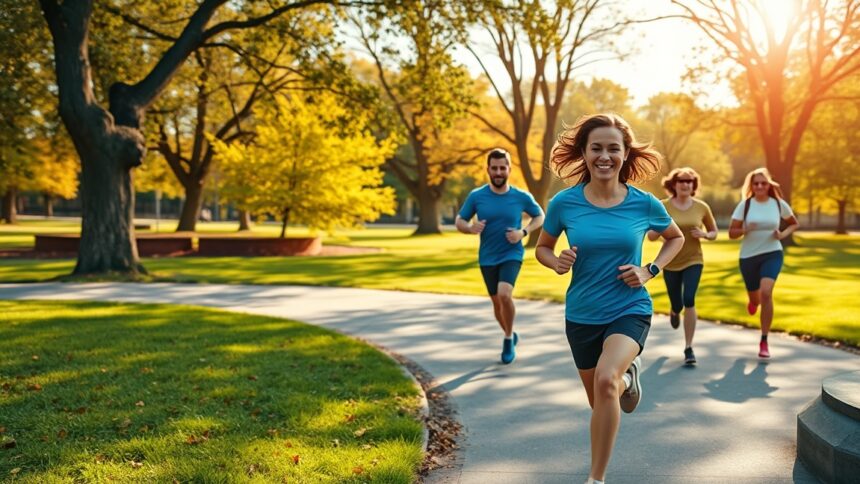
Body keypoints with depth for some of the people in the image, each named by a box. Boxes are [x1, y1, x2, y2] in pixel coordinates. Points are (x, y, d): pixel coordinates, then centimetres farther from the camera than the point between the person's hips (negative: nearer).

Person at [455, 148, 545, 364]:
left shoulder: (521, 197, -7)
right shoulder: (476, 196, -6)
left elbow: (540, 216, 8)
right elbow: (459, 222, 2)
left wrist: (524, 232, -10)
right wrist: (471, 228, -22)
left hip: (511, 255, -2)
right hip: (487, 258, 3)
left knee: (504, 295, -25)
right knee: (497, 302, 13)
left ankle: (508, 339, -3)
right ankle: (510, 336, 40)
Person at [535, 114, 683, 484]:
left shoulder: (644, 204, -10)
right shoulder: (564, 203, -10)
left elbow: (676, 238, 10)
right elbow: (542, 248, 6)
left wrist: (650, 271, -7)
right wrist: (557, 262, -17)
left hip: (630, 309, -2)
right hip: (581, 315, 3)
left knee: (606, 380, -31)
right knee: (600, 403, 18)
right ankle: (628, 374, 56)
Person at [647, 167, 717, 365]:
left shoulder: (701, 207, -2)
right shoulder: (663, 207, -6)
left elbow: (714, 233, 10)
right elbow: (651, 236, -3)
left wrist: (705, 235, -12)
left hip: (693, 261, 0)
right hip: (670, 263, 1)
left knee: (689, 300, -19)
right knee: (677, 305, 10)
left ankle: (688, 348, -12)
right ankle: (674, 312, 52)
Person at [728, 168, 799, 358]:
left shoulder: (779, 204, -2)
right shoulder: (745, 205, -5)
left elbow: (794, 224, 14)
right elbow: (732, 233, -4)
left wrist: (783, 234, -6)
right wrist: (745, 230, -24)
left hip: (772, 253, -1)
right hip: (748, 256, 1)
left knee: (766, 292, -23)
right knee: (755, 298, 14)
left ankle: (764, 342, -15)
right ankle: (753, 301, 57)